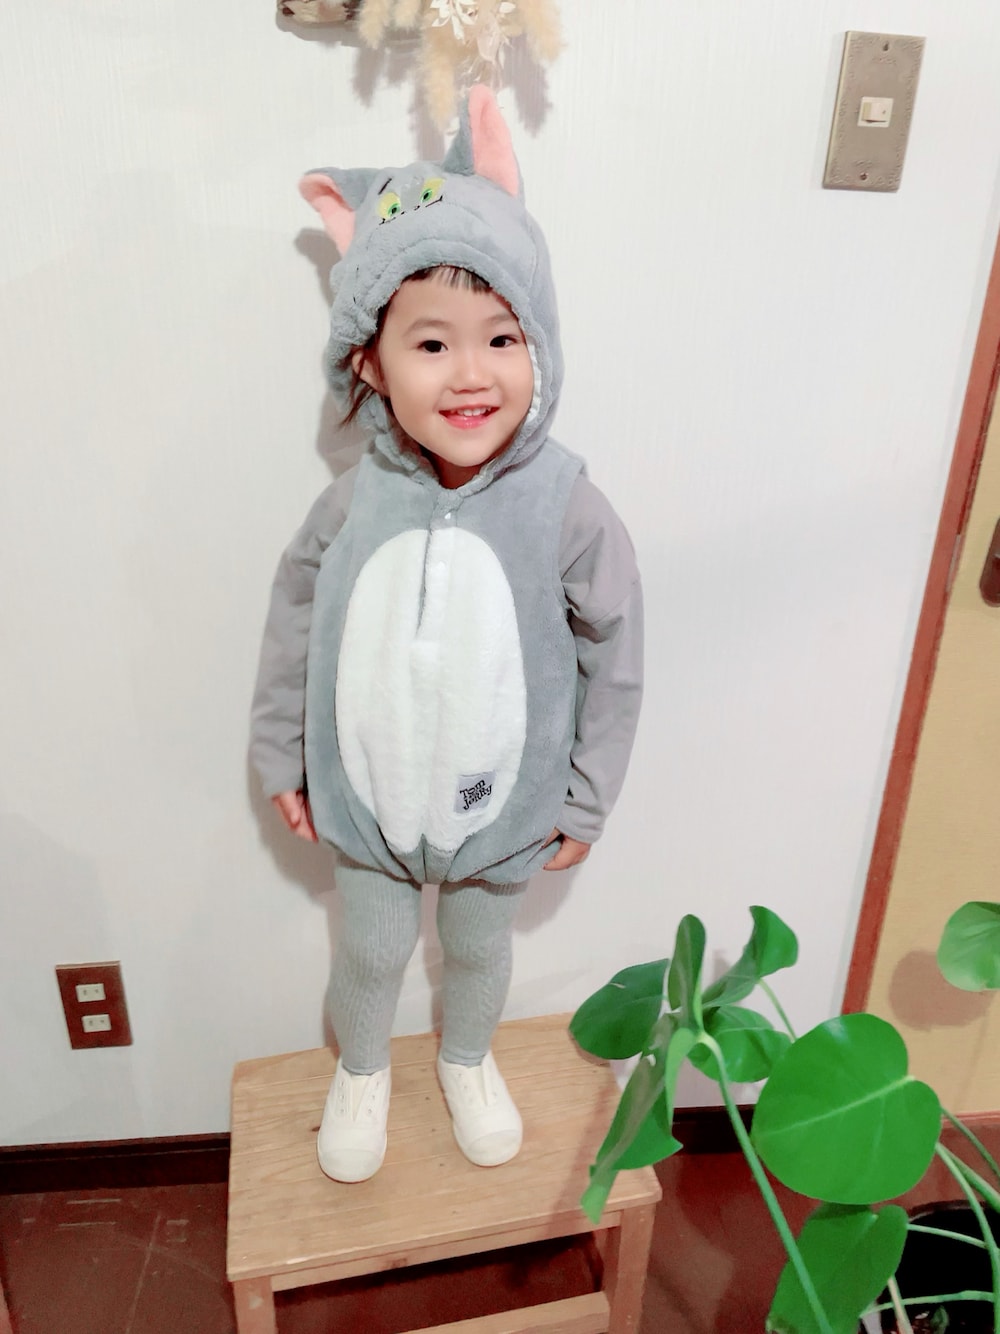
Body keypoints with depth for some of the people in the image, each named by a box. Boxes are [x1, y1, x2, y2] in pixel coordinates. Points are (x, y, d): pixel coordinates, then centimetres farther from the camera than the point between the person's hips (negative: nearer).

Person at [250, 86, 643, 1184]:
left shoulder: (567, 509, -22)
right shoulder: (356, 504, -18)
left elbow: (614, 663, -11)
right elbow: (293, 623, -3)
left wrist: (585, 802, -4)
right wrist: (282, 758, 4)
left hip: (503, 807, 0)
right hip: (367, 802, 1)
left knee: (479, 948, 24)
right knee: (370, 954, 22)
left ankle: (468, 1062, 57)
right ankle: (360, 1071, 54)